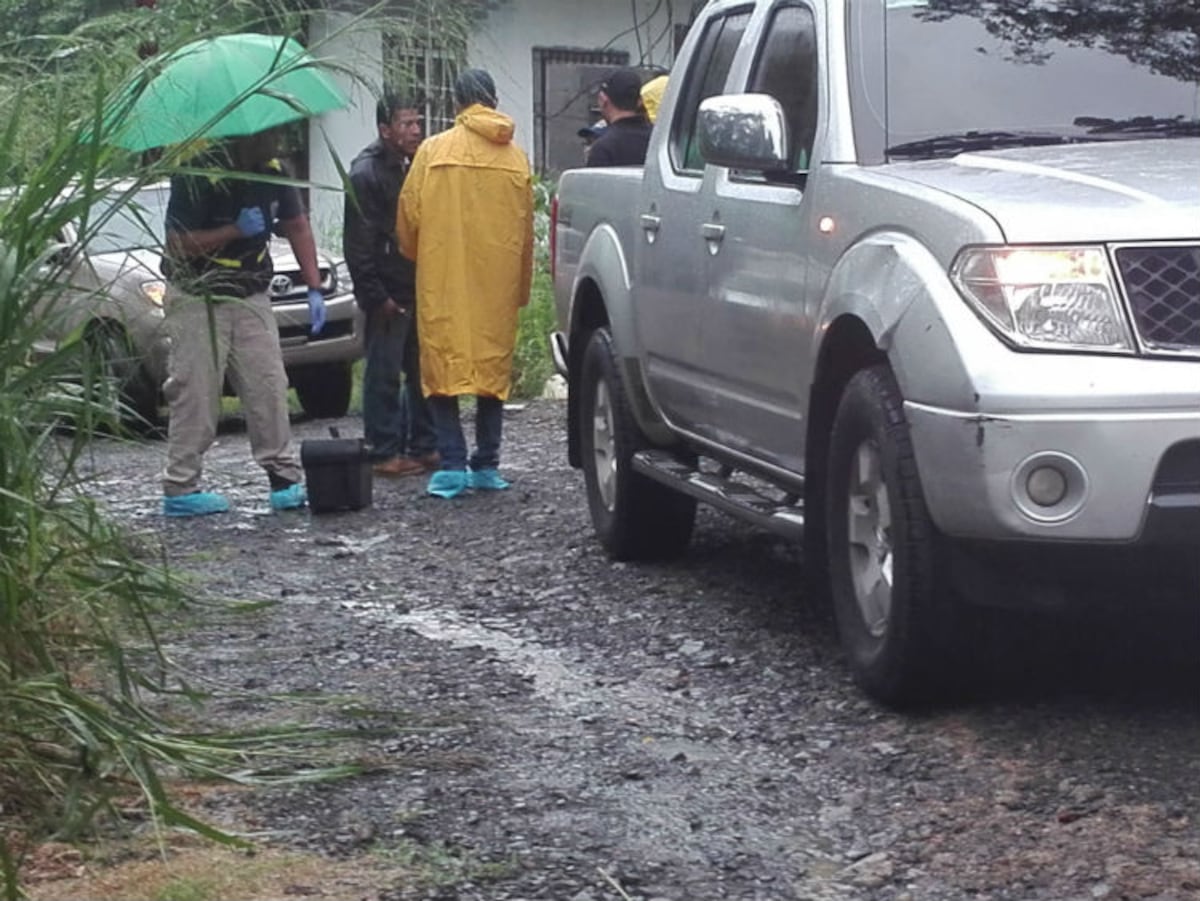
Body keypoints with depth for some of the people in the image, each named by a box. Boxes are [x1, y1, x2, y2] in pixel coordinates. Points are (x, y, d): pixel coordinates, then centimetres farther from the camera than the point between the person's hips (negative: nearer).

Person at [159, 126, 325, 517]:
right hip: (198, 298, -5)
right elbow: (178, 244, -19)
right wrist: (236, 230, -25)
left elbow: (297, 225, 11)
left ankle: (285, 479, 6)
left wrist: (314, 289, 4)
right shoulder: (197, 176, -19)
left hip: (250, 296, 6)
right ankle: (180, 489, 2)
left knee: (269, 388, 1)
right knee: (196, 396, -4)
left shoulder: (272, 171, -1)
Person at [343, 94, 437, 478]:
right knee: (384, 375, -4)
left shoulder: (414, 167, 14)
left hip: (418, 291, 8)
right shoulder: (366, 173, -10)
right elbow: (358, 244, -13)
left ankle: (422, 447, 18)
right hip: (389, 296, -8)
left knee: (423, 372, 10)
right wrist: (376, 296, -16)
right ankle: (385, 454, 0)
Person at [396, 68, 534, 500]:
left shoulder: (433, 151, -3)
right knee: (493, 365, 10)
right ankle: (487, 465, 11)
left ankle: (453, 464, -7)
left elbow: (408, 219, 1)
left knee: (442, 365, 1)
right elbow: (526, 229, 7)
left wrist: (418, 256, 22)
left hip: (443, 279, -2)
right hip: (497, 283, 2)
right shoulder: (516, 157, 3)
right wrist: (521, 287, 18)